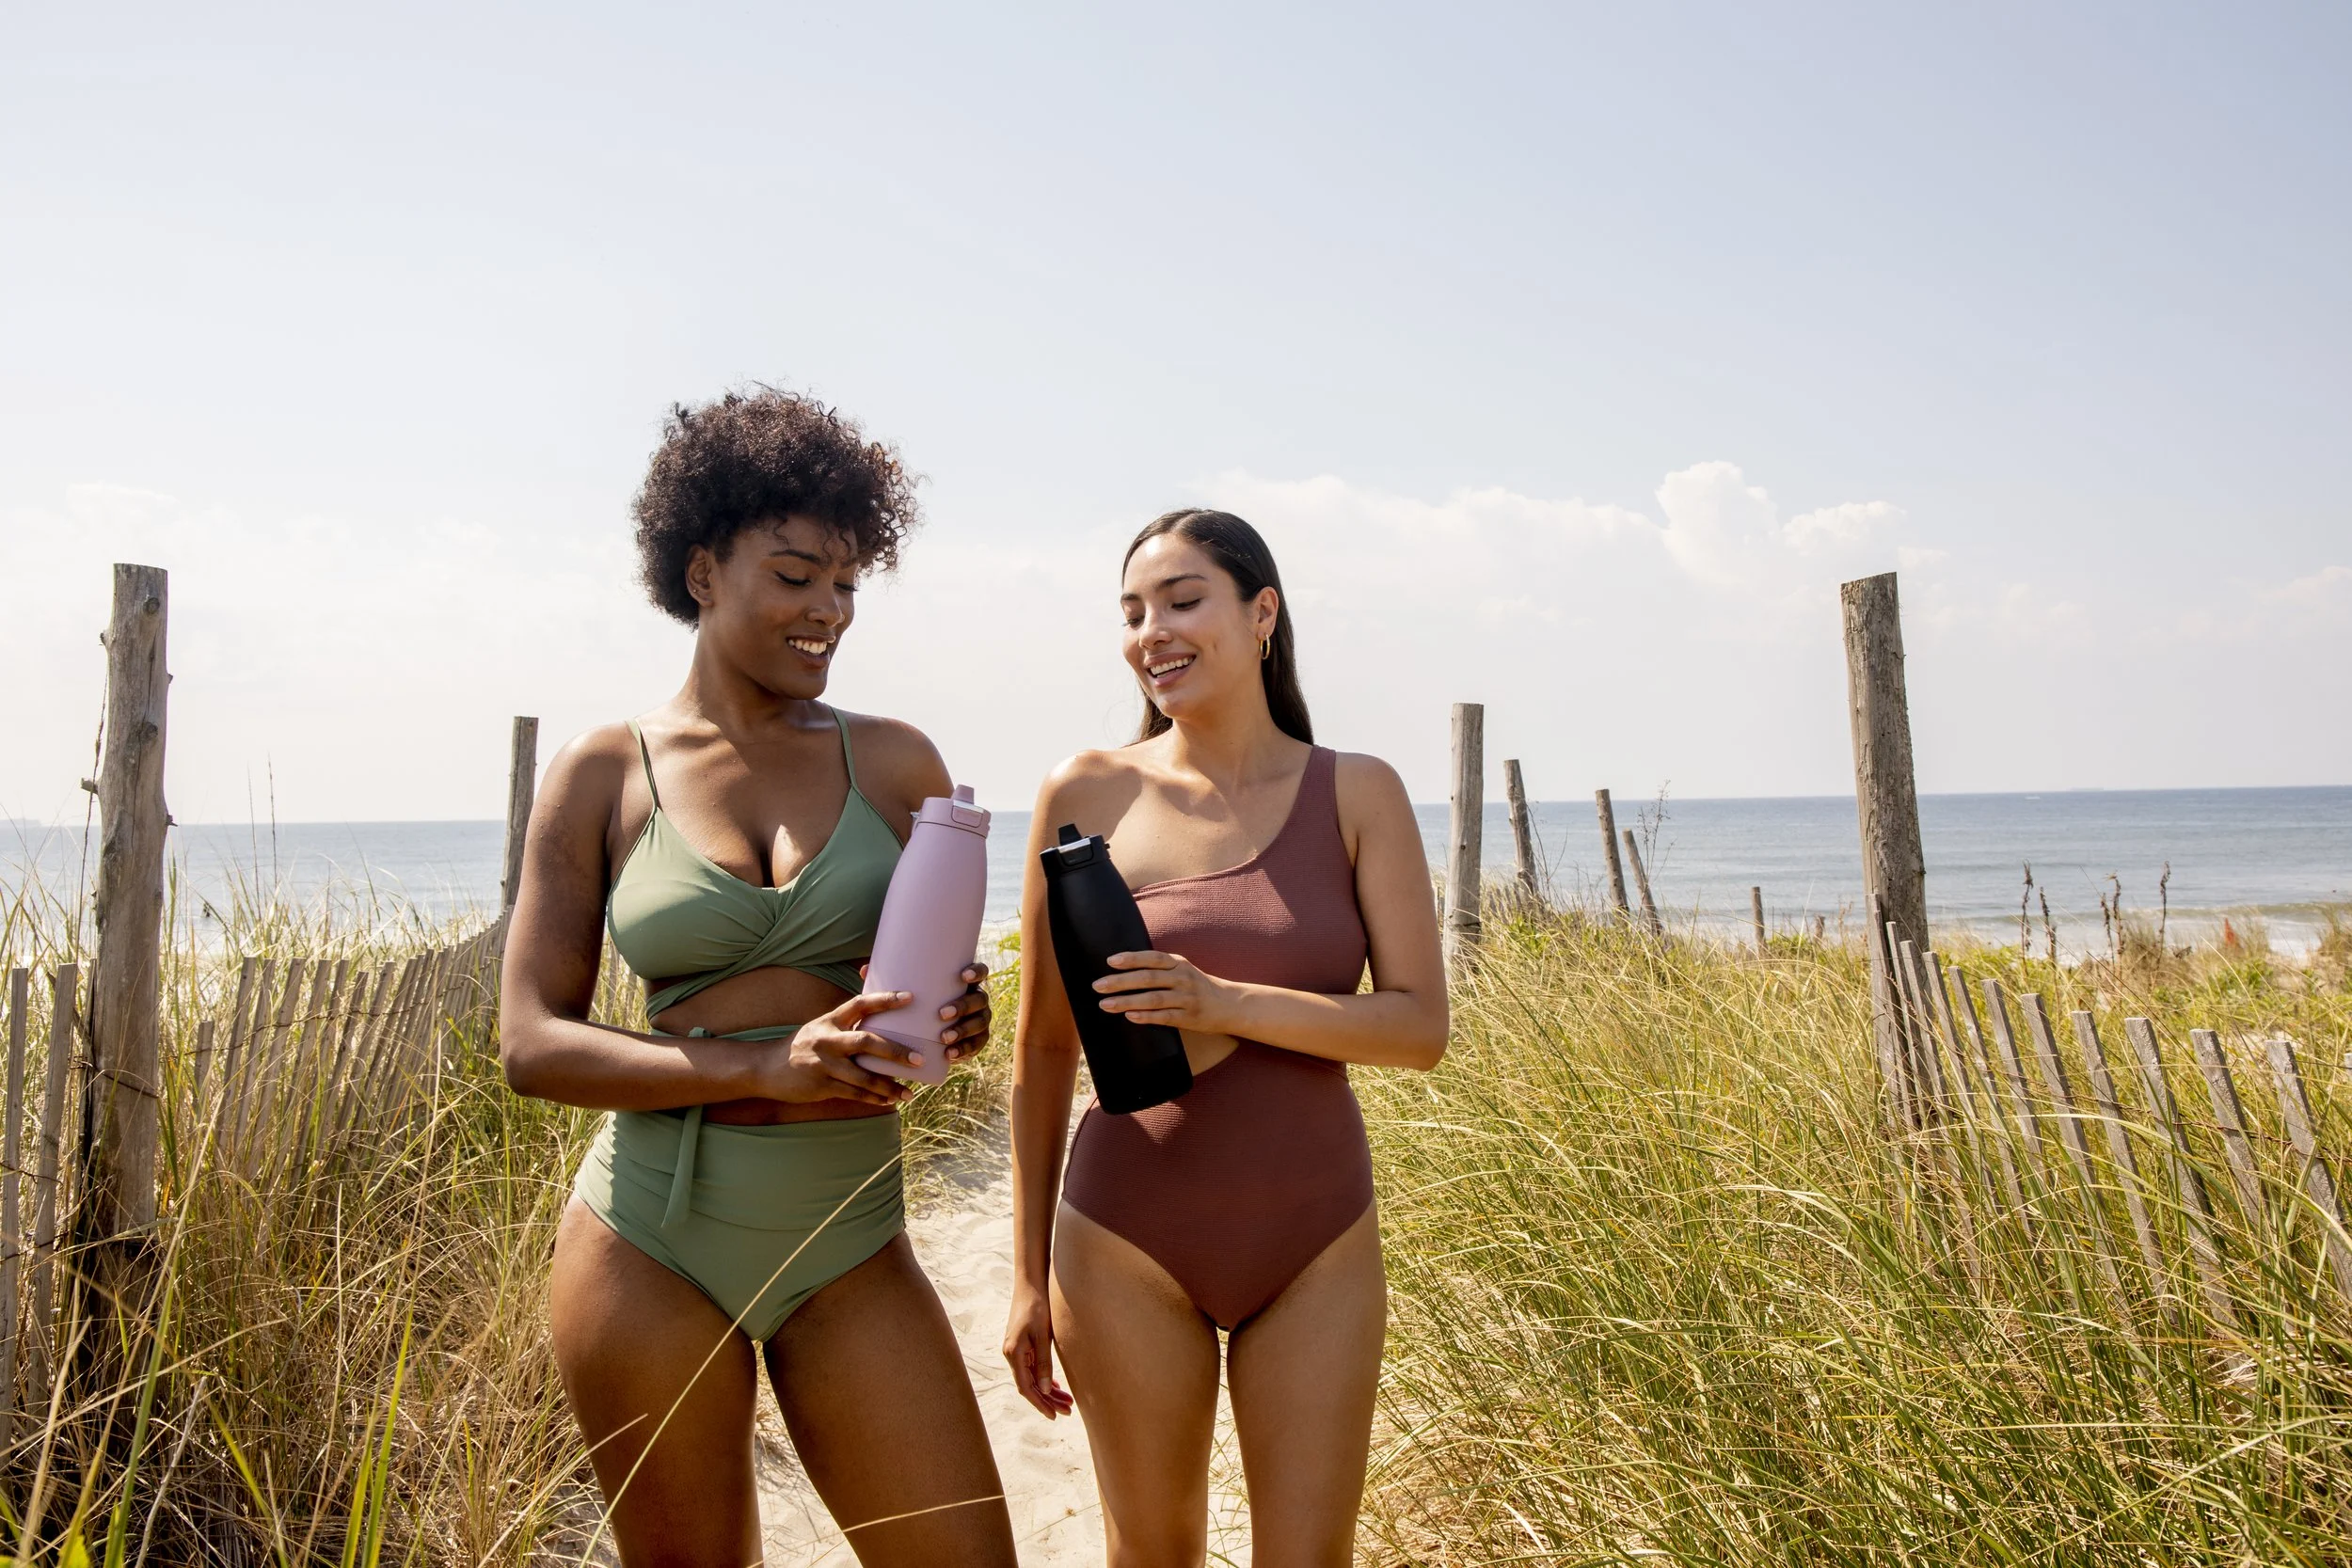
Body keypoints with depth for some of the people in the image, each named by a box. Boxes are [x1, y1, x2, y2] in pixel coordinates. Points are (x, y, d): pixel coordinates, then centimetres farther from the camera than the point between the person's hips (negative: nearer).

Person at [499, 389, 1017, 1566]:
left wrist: (954, 1024, -12)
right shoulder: (602, 775, 0)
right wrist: (766, 1066, -19)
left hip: (847, 1248, 1)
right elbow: (531, 1045, -5)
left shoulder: (896, 764, 4)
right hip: (651, 1244, -1)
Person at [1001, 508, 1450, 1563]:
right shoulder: (1087, 795, -4)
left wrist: (1225, 1005, -23)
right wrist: (1029, 1270, 4)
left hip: (1318, 1241, 1)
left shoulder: (1358, 795, -3)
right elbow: (1043, 1045, 2)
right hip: (1130, 1241, 0)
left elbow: (1422, 1029, -8)